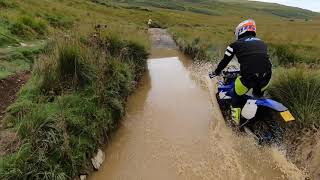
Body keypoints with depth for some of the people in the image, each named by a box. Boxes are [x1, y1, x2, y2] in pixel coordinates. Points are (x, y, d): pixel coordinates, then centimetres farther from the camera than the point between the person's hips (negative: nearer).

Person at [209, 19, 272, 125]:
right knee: (258, 96, 35)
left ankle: (236, 118, 26)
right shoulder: (262, 43, 23)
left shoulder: (236, 44, 10)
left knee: (236, 95, 25)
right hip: (266, 77, 4)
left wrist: (215, 72, 31)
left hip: (248, 76, -4)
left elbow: (225, 61, 15)